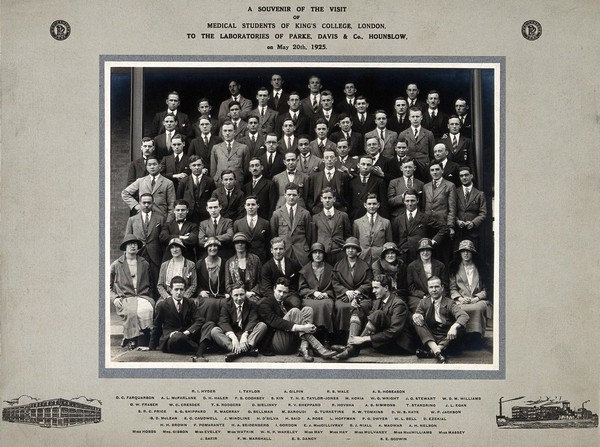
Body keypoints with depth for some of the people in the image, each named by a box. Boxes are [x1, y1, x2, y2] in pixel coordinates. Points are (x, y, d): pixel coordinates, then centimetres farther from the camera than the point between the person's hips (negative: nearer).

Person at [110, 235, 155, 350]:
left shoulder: (145, 264, 20)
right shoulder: (116, 265, 13)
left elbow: (150, 285, 26)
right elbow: (108, 286, 14)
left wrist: (149, 298, 9)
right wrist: (114, 298, -3)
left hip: (143, 297, 2)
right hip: (125, 298, -2)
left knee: (148, 310, -33)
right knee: (132, 311, -36)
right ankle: (131, 338, -18)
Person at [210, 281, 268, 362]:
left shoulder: (251, 305, 5)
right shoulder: (226, 306, 4)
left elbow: (252, 321, -12)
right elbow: (224, 322, -13)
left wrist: (245, 335, -32)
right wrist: (233, 337, -32)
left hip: (247, 335, 0)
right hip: (231, 335, 1)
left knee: (262, 325, -22)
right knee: (214, 331, -25)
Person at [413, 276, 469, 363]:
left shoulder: (449, 303, -3)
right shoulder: (423, 302, 9)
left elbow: (465, 316, -18)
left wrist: (454, 327, -40)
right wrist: (415, 315, -27)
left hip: (446, 338, -2)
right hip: (429, 337, 2)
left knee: (459, 327, -28)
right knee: (417, 320, -19)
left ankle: (431, 352, -40)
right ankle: (436, 351, -39)